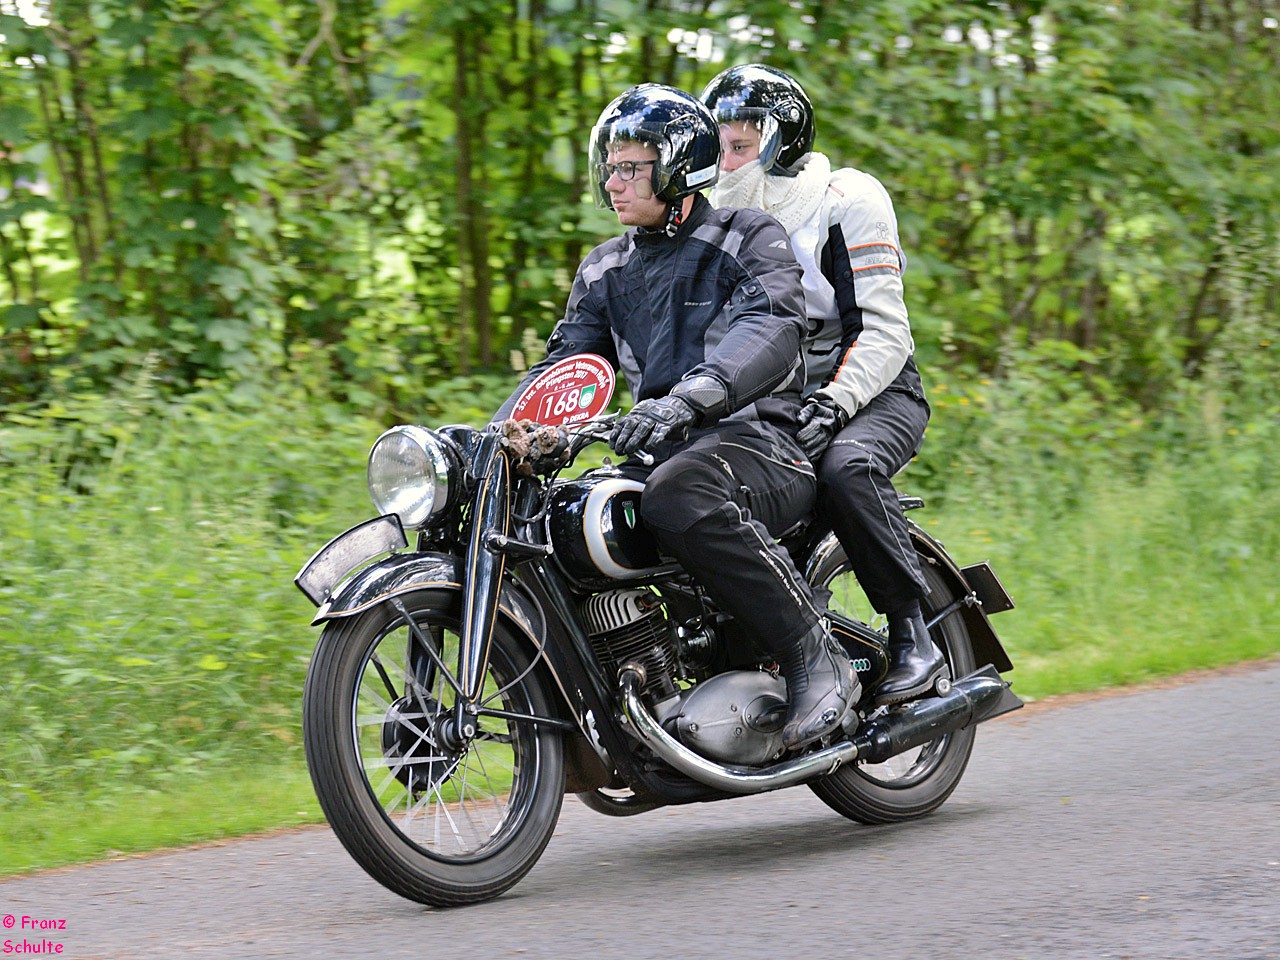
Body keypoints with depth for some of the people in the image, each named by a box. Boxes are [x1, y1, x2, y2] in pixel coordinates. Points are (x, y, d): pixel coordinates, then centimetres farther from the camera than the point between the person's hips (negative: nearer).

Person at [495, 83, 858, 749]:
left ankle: (815, 655, -29)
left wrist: (687, 398, -37)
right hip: (663, 453, 7)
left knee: (679, 498, -40)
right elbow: (561, 365, 21)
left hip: (761, 439, -7)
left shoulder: (748, 238, 1)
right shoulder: (604, 269, 22)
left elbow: (772, 327, -19)